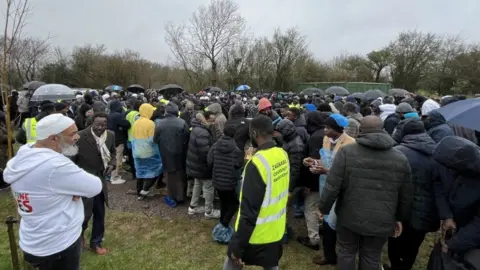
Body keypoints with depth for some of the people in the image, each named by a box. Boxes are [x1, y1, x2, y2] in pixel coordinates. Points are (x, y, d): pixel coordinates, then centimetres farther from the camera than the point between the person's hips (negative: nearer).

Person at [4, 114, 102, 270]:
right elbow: (95, 187, -21)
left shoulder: (23, 157, -2)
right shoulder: (55, 165, -31)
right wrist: (80, 176, -3)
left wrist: (73, 188, -10)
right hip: (59, 245, -8)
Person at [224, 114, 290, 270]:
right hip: (276, 229, 6)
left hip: (256, 233, -6)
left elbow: (249, 210, -26)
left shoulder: (257, 162, -27)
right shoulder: (283, 155, -5)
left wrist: (237, 246, -18)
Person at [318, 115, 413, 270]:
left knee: (346, 253, 19)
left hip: (350, 217, -2)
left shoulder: (346, 152, -11)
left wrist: (323, 208, 1)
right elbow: (406, 196, 7)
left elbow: (332, 186, -13)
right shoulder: (400, 158, 0)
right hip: (381, 221, 2)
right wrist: (400, 218, 21)